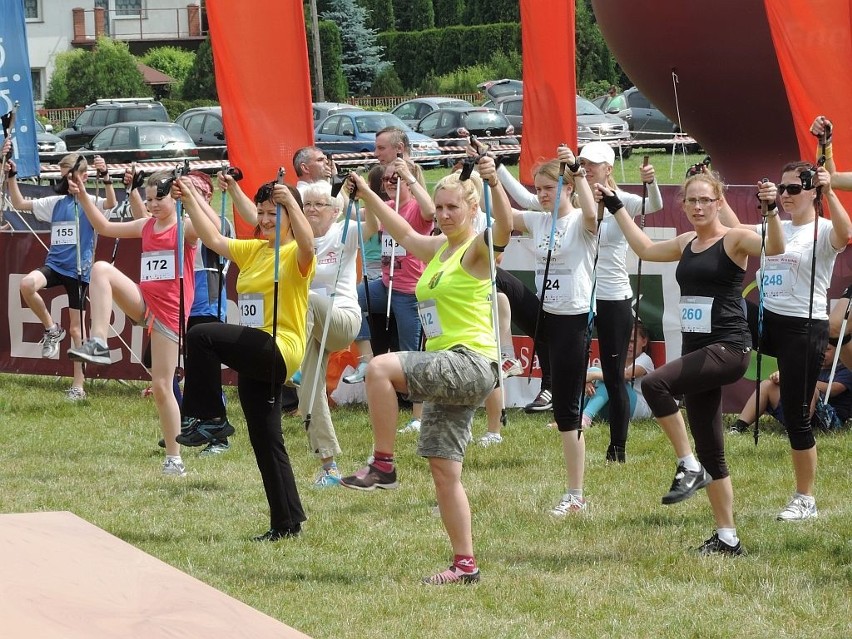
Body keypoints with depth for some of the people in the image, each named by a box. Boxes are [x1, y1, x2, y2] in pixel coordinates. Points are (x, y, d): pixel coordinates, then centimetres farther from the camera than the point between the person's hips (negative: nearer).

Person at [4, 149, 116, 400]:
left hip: (78, 270, -3)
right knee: (27, 284, -30)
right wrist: (11, 176, 4)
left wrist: (105, 177, -38)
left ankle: (78, 385, 10)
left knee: (76, 328, 1)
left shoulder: (91, 203, -1)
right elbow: (19, 203, 15)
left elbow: (111, 203, -23)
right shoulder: (56, 203, 12)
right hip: (54, 264, 3)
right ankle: (51, 329, -7)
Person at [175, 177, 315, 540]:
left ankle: (209, 418, -18)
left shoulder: (295, 255, -6)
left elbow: (306, 244, -29)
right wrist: (190, 200, 5)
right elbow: (213, 239, 13)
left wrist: (290, 202, -38)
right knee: (265, 441, 11)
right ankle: (287, 522, 17)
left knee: (201, 336, -27)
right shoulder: (252, 251, 17)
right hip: (254, 358, 9)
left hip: (280, 349, -9)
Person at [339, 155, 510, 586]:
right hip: (445, 369, 9)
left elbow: (504, 229, -28)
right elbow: (404, 233, 36)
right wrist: (366, 195, 38)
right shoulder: (437, 249, 18)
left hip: (472, 363, -9)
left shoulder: (476, 250, -7)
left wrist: (495, 185, -44)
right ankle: (465, 564, 9)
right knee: (443, 470, 6)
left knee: (381, 368, -27)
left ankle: (383, 466, -17)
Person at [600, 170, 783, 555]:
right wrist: (616, 207, 32)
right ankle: (726, 538, 13)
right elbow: (645, 248, 30)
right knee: (711, 453, 7)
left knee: (655, 384, -29)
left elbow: (775, 247, -24)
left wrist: (771, 211, -39)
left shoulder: (734, 240, -7)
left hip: (728, 349, -8)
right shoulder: (686, 244, 14)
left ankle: (689, 467, -18)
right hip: (696, 350, 8)